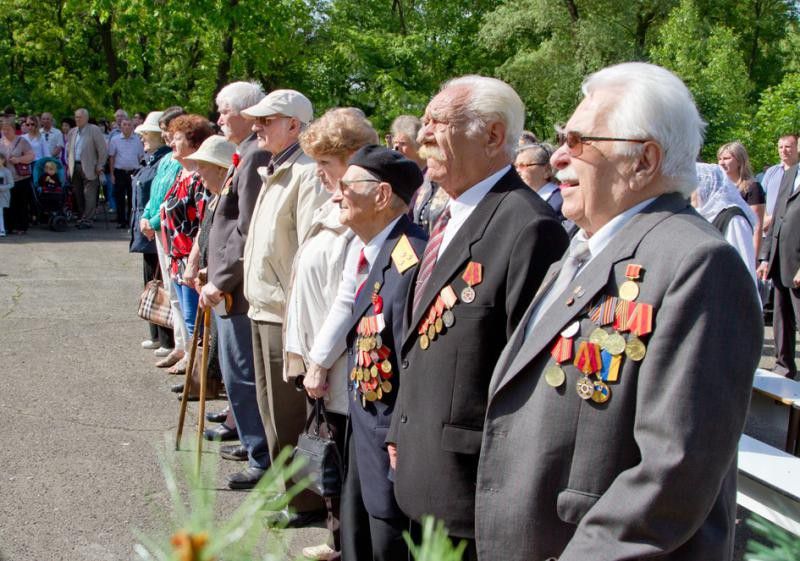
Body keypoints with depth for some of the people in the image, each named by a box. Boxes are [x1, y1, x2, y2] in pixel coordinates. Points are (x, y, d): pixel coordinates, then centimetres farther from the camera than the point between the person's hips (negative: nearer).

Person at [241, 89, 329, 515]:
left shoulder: (307, 174, -17)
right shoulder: (272, 173, 15)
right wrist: (258, 298, 18)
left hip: (287, 314, -10)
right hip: (263, 309, 10)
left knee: (289, 416, 0)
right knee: (274, 411, 19)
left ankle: (307, 502, 13)